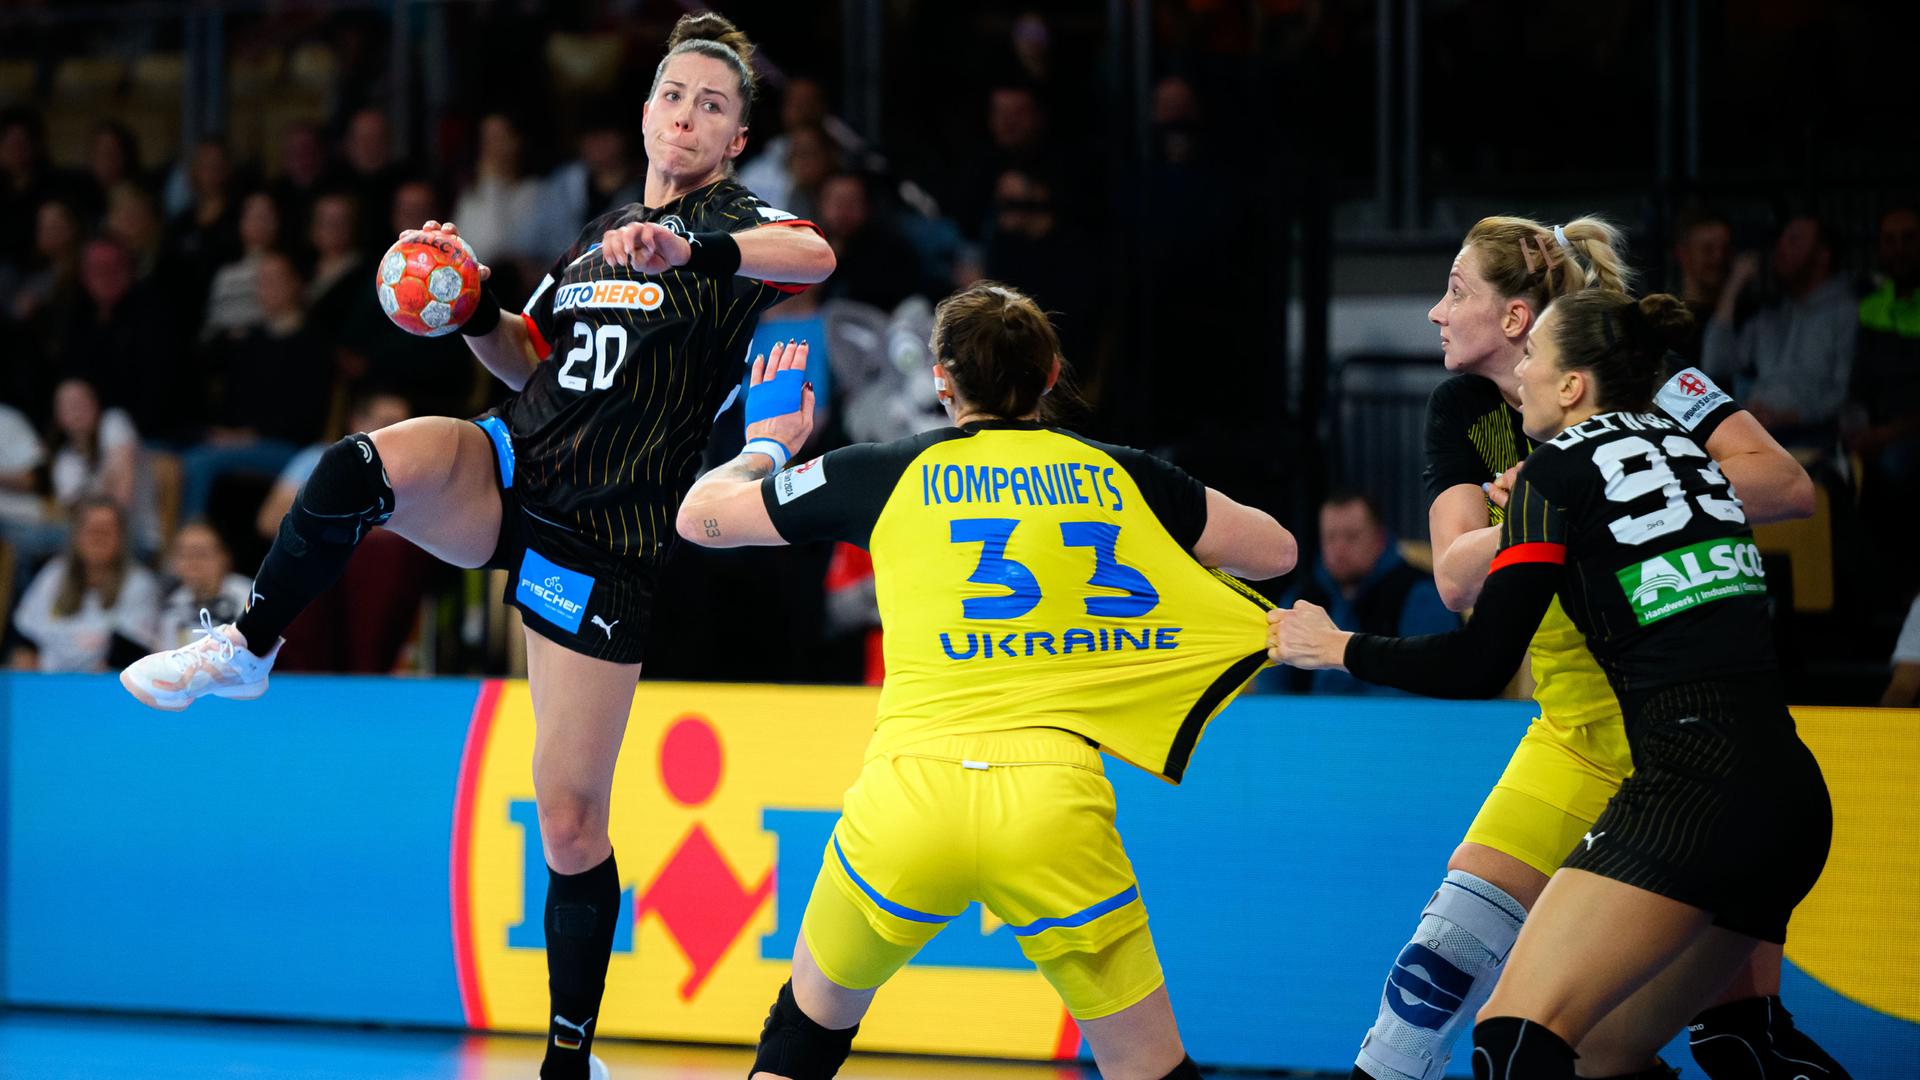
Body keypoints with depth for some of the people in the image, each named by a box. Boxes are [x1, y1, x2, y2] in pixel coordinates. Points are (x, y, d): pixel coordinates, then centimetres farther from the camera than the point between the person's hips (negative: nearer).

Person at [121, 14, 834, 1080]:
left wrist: (691, 252, -43)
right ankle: (244, 651, -11)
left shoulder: (733, 221, -2)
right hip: (509, 465, 4)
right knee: (363, 465, -32)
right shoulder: (600, 232, 16)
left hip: (604, 543, -4)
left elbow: (815, 255, -26)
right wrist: (473, 308, 5)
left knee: (572, 828, -2)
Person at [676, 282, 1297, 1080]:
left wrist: (766, 441, 43)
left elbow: (701, 516, 22)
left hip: (908, 798, 0)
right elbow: (1275, 550, 24)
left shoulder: (890, 473, 12)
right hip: (1052, 804, 0)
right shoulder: (1116, 474, 13)